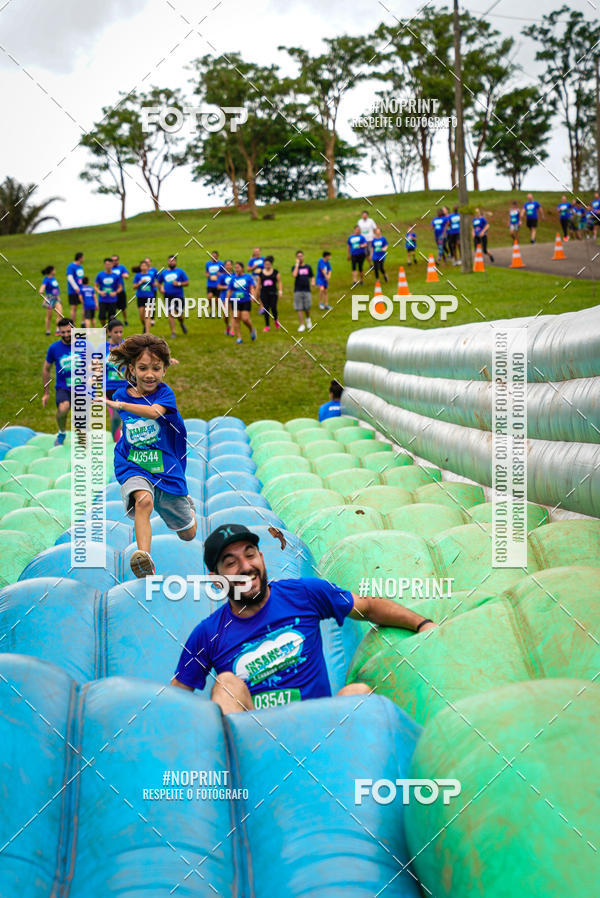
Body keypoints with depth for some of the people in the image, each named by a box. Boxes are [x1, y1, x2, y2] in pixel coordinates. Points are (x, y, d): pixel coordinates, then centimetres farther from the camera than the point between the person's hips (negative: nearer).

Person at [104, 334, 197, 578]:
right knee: (143, 500, -37)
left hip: (166, 468, 0)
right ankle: (144, 558, -50)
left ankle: (187, 505, 53)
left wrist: (119, 404, -44)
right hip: (133, 468, 0)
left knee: (188, 535, 17)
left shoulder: (164, 393, -11)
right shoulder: (122, 393, -1)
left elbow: (154, 412, -36)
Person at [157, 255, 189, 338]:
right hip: (168, 296, 1)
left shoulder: (180, 271, 3)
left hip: (179, 296, -1)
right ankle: (173, 332, -2)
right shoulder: (163, 272, 11)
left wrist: (179, 284, -15)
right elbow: (158, 282, 24)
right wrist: (161, 288, 4)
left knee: (179, 314, 2)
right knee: (171, 314, -7)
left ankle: (182, 323, 37)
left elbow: (187, 282, 1)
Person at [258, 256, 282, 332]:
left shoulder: (275, 272, 3)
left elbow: (279, 282, 4)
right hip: (264, 293, 1)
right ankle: (267, 326, 9)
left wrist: (280, 291, -7)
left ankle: (276, 320, 21)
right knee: (266, 309, 0)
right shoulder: (261, 273, 7)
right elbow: (258, 284, 11)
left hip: (273, 293, -1)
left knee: (273, 308, -10)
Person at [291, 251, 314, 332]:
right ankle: (302, 325, 4)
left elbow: (312, 277, 18)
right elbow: (294, 275, -17)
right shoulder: (294, 267, 3)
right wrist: (297, 264, -12)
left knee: (307, 308, -1)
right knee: (299, 309, -3)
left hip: (307, 290, 1)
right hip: (298, 291, -1)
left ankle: (308, 319, 30)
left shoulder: (308, 267, 10)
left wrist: (313, 282, -4)